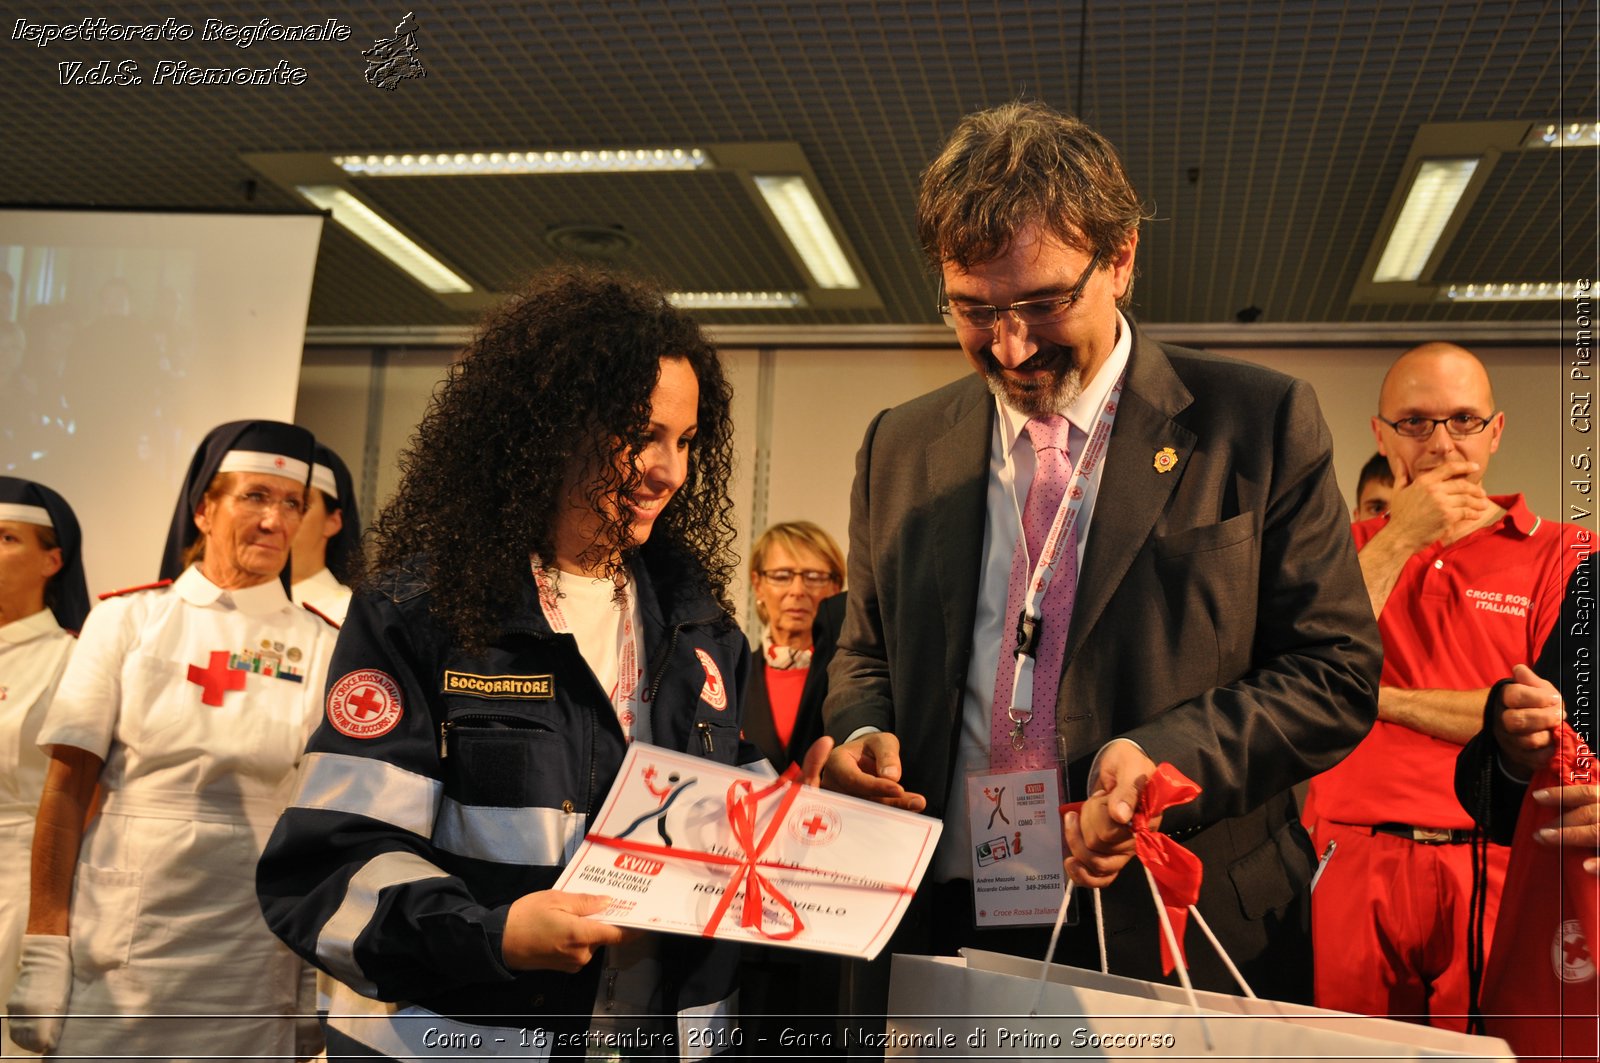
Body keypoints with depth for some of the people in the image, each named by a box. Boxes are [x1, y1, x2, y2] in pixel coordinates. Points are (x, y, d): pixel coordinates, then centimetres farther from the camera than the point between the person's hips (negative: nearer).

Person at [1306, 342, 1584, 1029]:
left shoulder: (1560, 554, 3)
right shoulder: (1347, 548, 11)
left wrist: (1378, 697, -6)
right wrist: (1399, 539, -7)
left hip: (1498, 869, -1)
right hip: (1355, 864, 2)